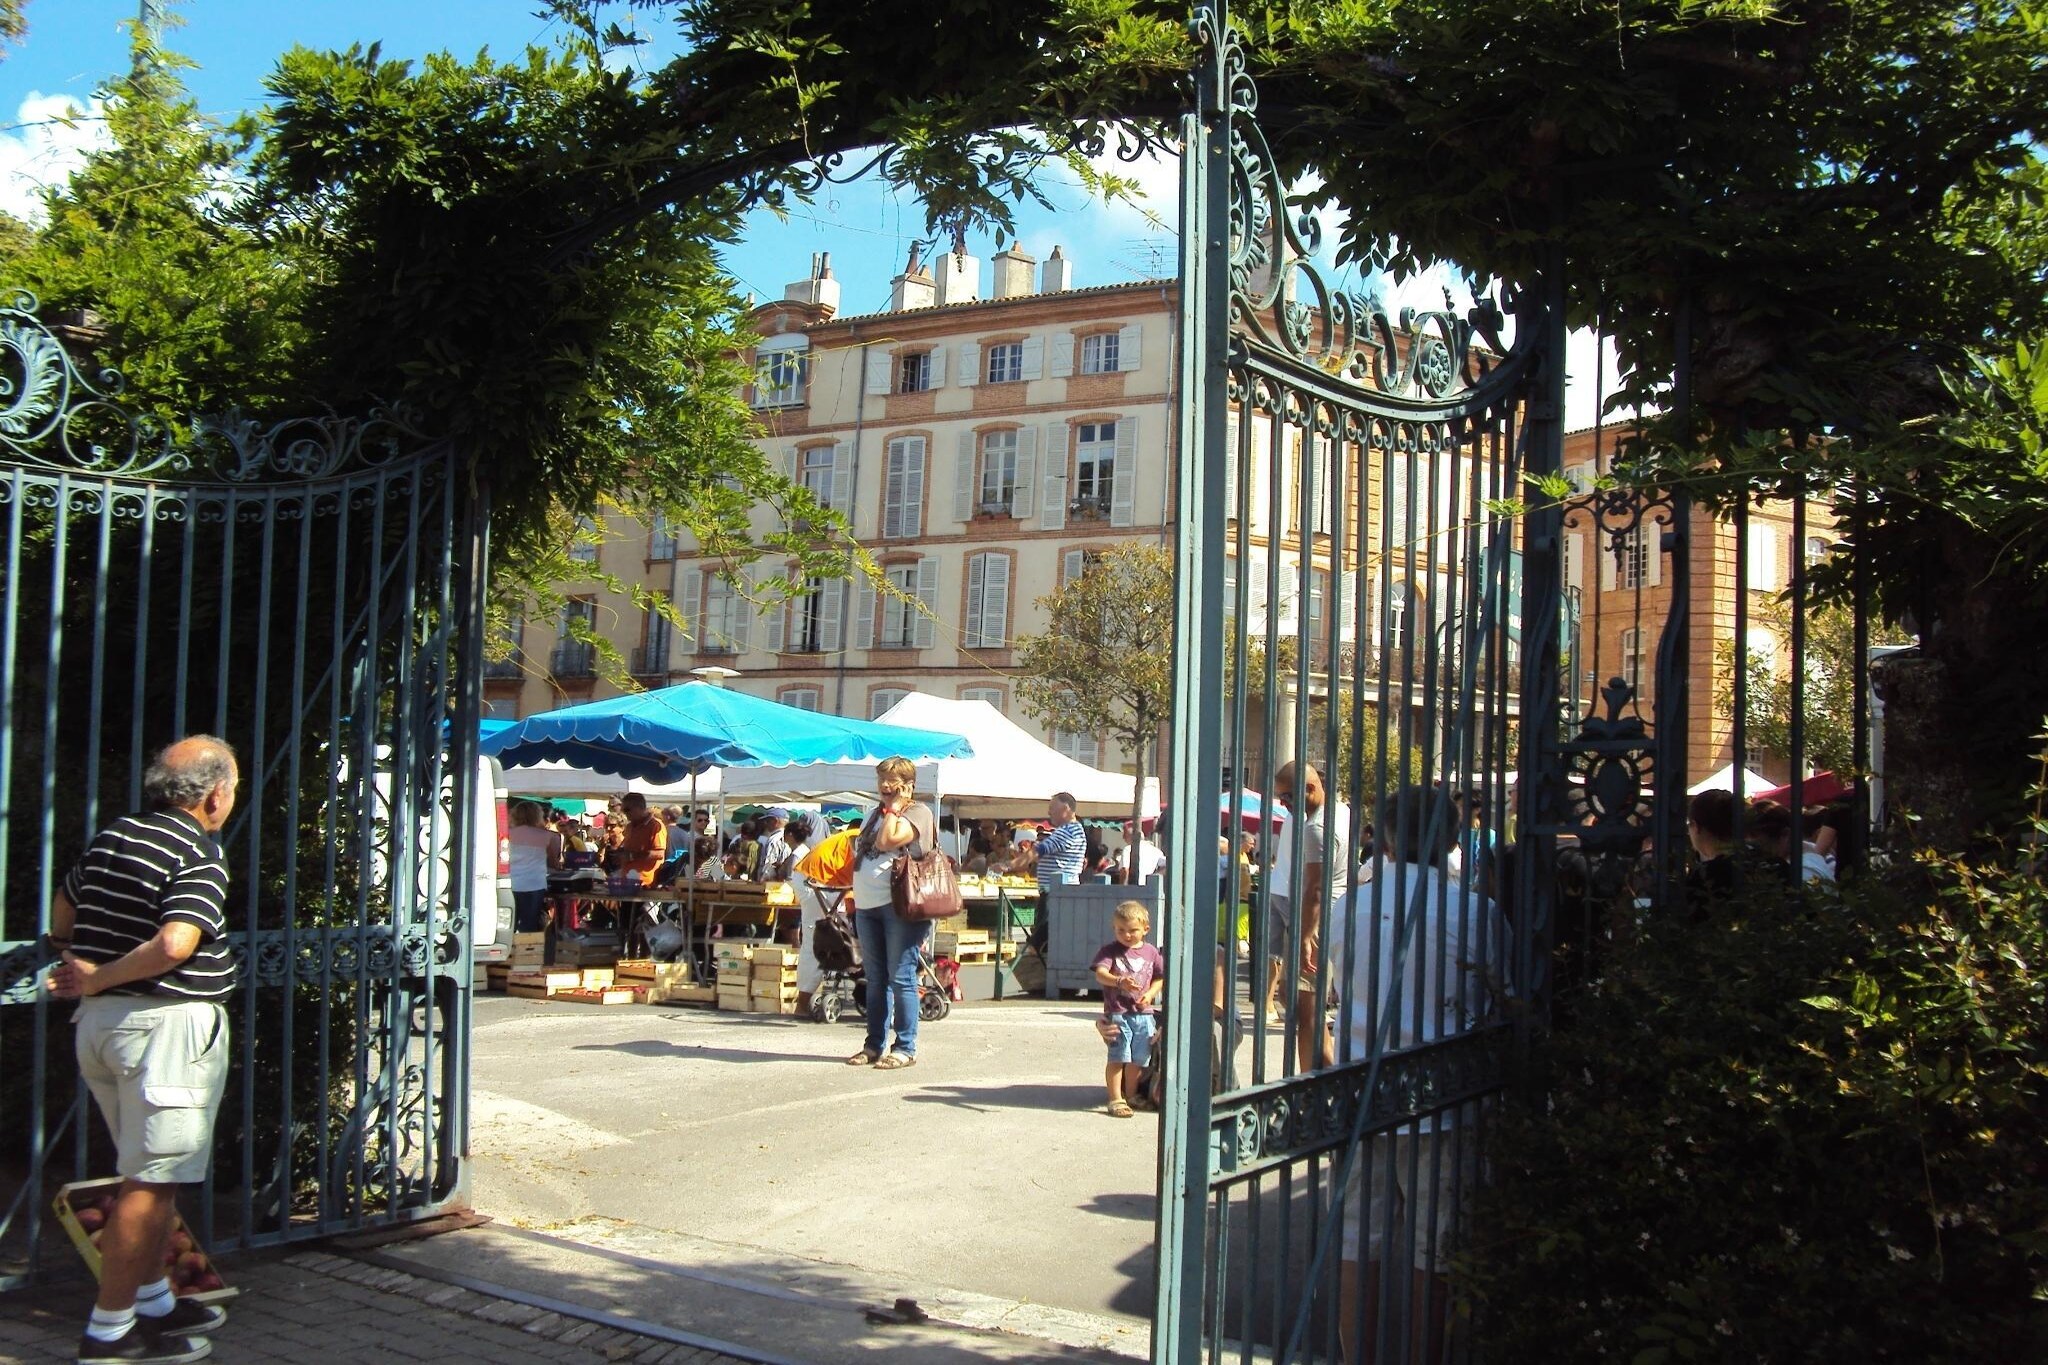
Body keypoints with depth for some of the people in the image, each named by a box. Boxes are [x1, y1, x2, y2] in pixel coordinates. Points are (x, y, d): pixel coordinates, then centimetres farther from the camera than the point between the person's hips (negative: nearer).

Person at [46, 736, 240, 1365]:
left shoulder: (111, 836, 10)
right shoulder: (199, 855, -15)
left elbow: (62, 907, 23)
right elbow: (175, 944, -27)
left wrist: (82, 970, 26)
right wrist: (96, 978, -15)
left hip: (100, 1023, 9)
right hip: (166, 1026, -9)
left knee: (151, 1173, 20)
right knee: (152, 1181, -1)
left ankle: (154, 1301, 30)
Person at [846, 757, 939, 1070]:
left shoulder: (918, 812, -4)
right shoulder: (874, 813, 21)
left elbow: (887, 842, -19)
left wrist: (894, 807, -8)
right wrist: (855, 897, 18)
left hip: (900, 906, -8)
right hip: (867, 904, 8)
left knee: (900, 978, -7)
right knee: (876, 979, 11)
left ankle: (906, 1047, -2)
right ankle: (875, 1044, 16)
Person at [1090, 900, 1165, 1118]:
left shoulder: (1151, 953, 9)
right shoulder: (1109, 951, -3)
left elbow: (1160, 978, 16)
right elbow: (1100, 974, -18)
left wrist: (1150, 994, -4)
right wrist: (1119, 981, -37)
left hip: (1144, 1013, 4)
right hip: (1117, 1013, -4)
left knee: (1138, 1059, 13)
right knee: (1117, 1058, -6)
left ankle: (1131, 1095, 30)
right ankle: (1116, 1099, 1)